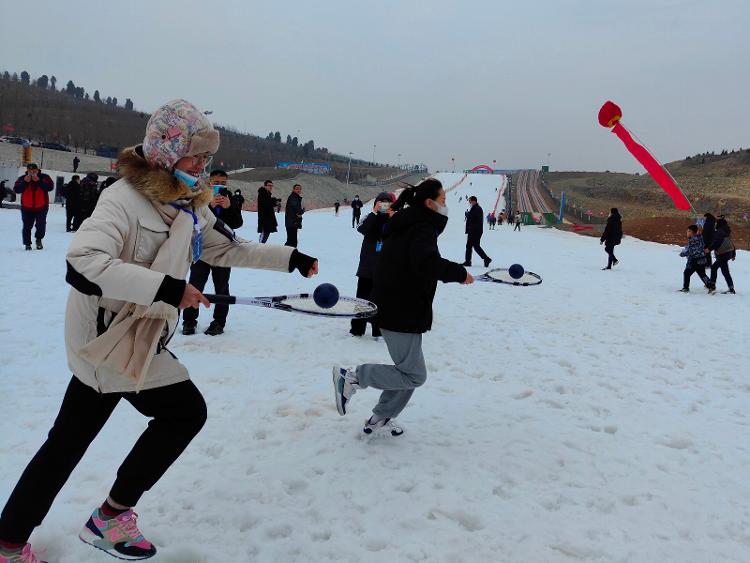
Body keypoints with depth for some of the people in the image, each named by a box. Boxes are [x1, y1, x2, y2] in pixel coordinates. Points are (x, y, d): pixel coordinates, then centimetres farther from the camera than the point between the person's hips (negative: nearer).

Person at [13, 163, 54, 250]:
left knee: (41, 225, -4)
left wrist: (38, 181, -27)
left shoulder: (44, 177, -5)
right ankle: (27, 243, 19)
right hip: (27, 208, 2)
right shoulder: (22, 178, -1)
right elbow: (16, 190, -11)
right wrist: (25, 182, -24)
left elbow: (50, 187, -20)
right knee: (27, 227, 5)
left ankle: (39, 239, 22)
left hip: (42, 207, -2)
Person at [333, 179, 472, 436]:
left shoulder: (406, 226, 14)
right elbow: (428, 263, -36)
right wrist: (460, 273, -24)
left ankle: (380, 418, 28)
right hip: (403, 314, -10)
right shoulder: (422, 229, -17)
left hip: (391, 308, 10)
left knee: (408, 369, 19)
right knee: (414, 375, -2)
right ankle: (351, 376, -2)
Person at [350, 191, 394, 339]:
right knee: (362, 296, 10)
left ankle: (379, 330, 13)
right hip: (368, 265, 1)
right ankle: (357, 328, 21)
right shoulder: (372, 218, 1)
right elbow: (362, 229, -17)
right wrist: (374, 212, -23)